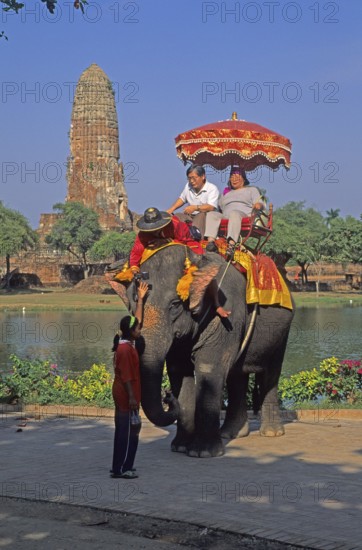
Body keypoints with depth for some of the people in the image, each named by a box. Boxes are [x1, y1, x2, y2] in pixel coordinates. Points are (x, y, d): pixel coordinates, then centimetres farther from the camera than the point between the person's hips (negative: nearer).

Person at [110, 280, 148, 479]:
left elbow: (137, 319, 20)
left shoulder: (127, 344, 10)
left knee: (123, 431, 14)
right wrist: (131, 397, -23)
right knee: (129, 432, -5)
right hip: (126, 396, -10)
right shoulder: (125, 349, -18)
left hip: (122, 395, 10)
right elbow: (126, 376, -22)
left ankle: (119, 467, 19)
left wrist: (140, 299, 23)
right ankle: (123, 468, 0)